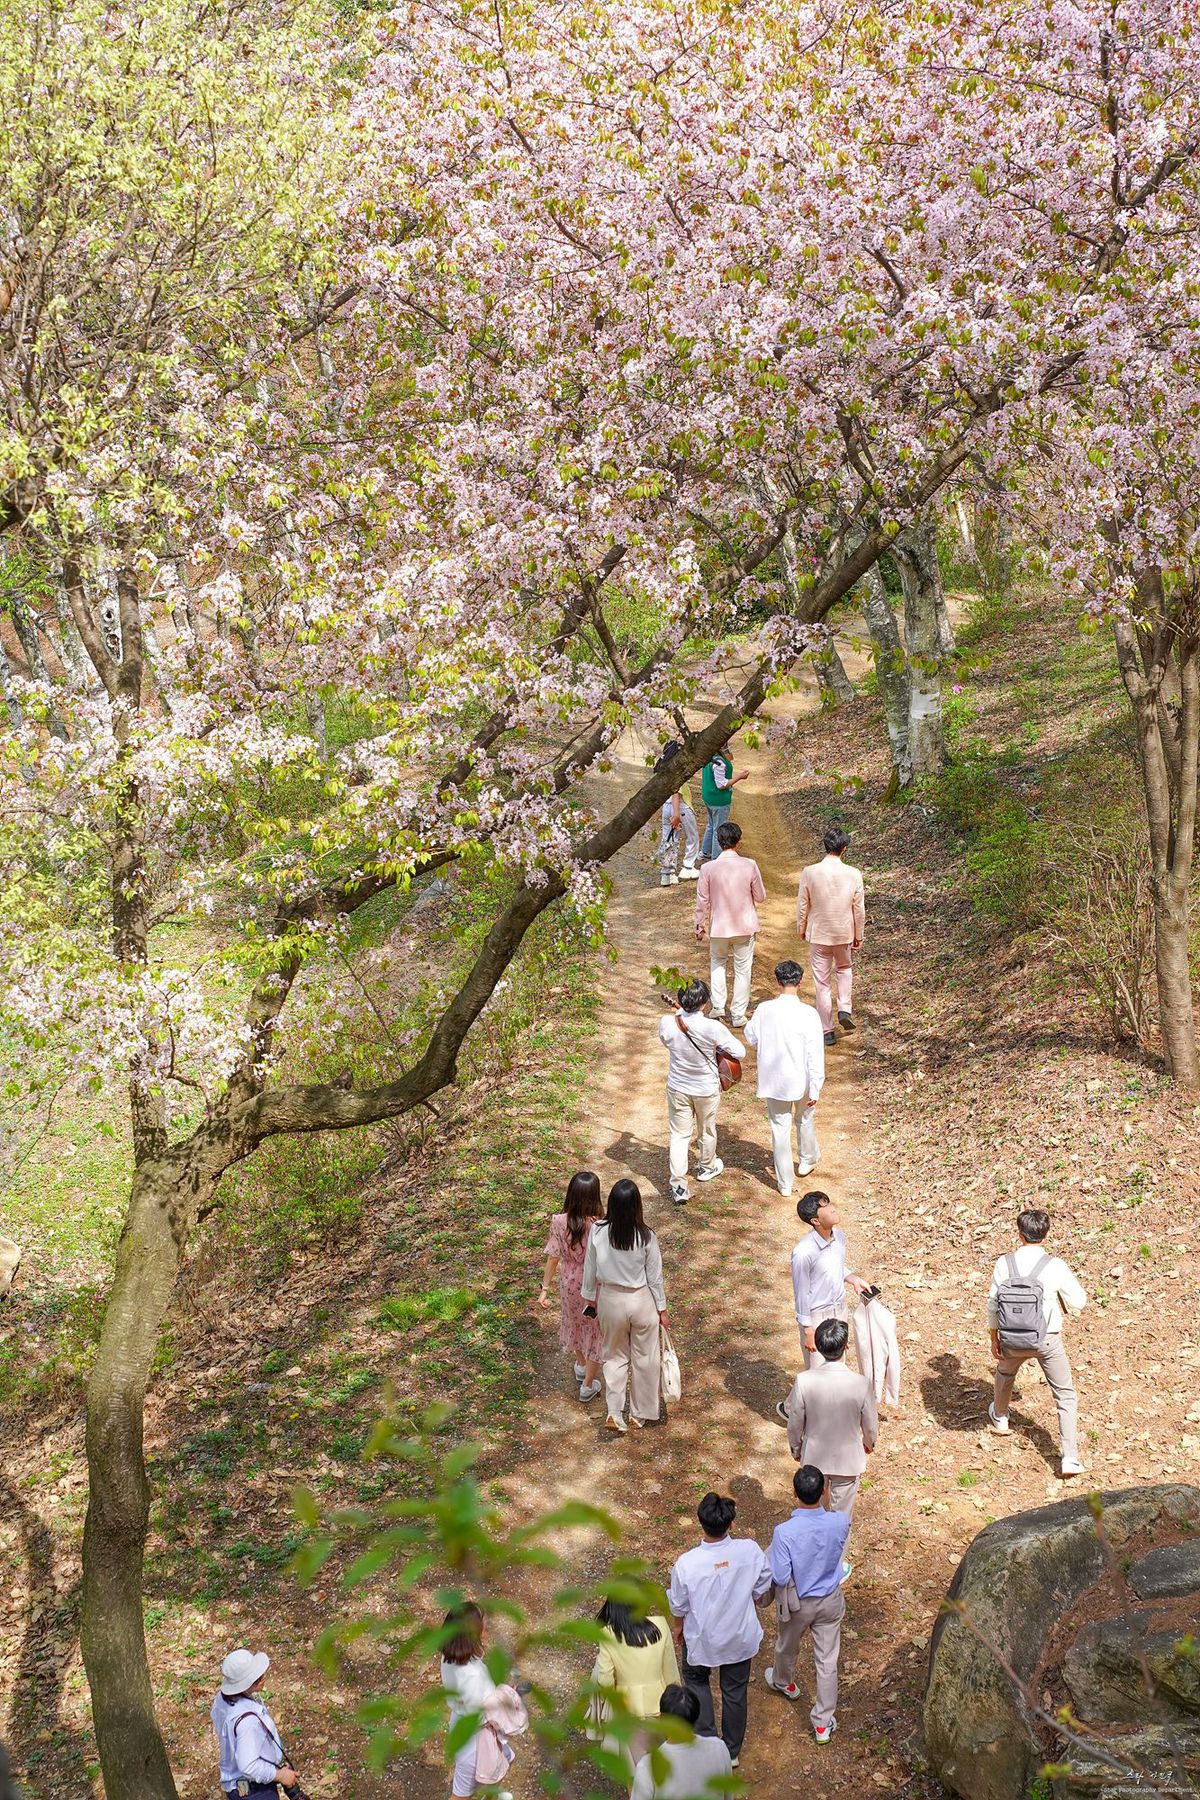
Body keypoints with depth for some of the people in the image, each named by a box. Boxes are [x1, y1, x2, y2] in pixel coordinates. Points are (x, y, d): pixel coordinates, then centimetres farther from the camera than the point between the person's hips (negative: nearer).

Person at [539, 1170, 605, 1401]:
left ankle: (581, 1366, 56)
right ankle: (588, 1385, 33)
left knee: (574, 1323, 31)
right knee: (596, 1332, 20)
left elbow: (552, 1258, -13)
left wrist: (545, 1289, 0)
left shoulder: (559, 1222, -22)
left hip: (569, 1284, 3)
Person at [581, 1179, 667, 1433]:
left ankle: (615, 1414, 19)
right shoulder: (646, 1237, -22)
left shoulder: (598, 1232, -18)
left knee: (615, 1357, 22)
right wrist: (662, 1308, 3)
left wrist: (589, 1296, 13)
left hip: (611, 1301, 1)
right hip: (642, 1301, -1)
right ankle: (642, 1413, 33)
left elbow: (590, 1269, -5)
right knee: (644, 1359, 19)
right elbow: (655, 1276, -11)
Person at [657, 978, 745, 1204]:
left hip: (678, 1088, 1)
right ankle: (707, 1167, 49)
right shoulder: (713, 1028, -31)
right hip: (707, 1089, -1)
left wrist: (680, 1013, 4)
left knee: (679, 1135, 13)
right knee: (707, 1130, 25)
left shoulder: (667, 1024, -21)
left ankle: (678, 1185, 7)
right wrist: (721, 1040, -3)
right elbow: (740, 1052, -20)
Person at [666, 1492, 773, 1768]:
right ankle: (732, 1752, 42)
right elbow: (762, 1589, -8)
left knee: (696, 1680, 30)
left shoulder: (687, 1564, -31)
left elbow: (678, 1606, -13)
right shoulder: (750, 1551, -27)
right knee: (735, 1691, 24)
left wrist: (678, 1627, 9)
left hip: (702, 1640, -1)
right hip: (741, 1636, 2)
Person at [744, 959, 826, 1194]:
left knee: (780, 1128, 12)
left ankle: (785, 1183, 19)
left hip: (773, 1081, 1)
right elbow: (815, 1054, -17)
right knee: (804, 1120, 26)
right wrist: (816, 1089, -10)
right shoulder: (808, 1014, -20)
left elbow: (751, 1039, 2)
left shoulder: (764, 1010, -15)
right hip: (800, 1081, -1)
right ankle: (808, 1160, 48)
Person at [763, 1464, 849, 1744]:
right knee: (827, 1660, 17)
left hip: (797, 1603, -2)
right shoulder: (840, 1522, -24)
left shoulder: (784, 1532, -35)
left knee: (786, 1647, 30)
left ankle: (784, 1683, 59)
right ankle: (823, 1723, 29)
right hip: (830, 1600, 2)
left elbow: (780, 1577, -25)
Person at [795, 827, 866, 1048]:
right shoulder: (853, 874, -13)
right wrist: (858, 935, 10)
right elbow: (859, 909, -4)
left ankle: (827, 1031, 13)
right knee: (845, 968, 29)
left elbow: (802, 905, -6)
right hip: (845, 933, 1)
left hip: (818, 934, -1)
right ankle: (845, 1009, 13)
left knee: (822, 982, 8)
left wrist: (801, 928, 11)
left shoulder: (810, 872, -16)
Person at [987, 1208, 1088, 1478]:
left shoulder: (1004, 1263, -10)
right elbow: (1079, 1302, -5)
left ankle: (999, 1418, 58)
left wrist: (994, 1339, 10)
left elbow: (993, 1305, -3)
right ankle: (1070, 1457, 2)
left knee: (1005, 1374, 34)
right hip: (1047, 1340, -2)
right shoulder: (1055, 1266, -15)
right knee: (1066, 1395, 10)